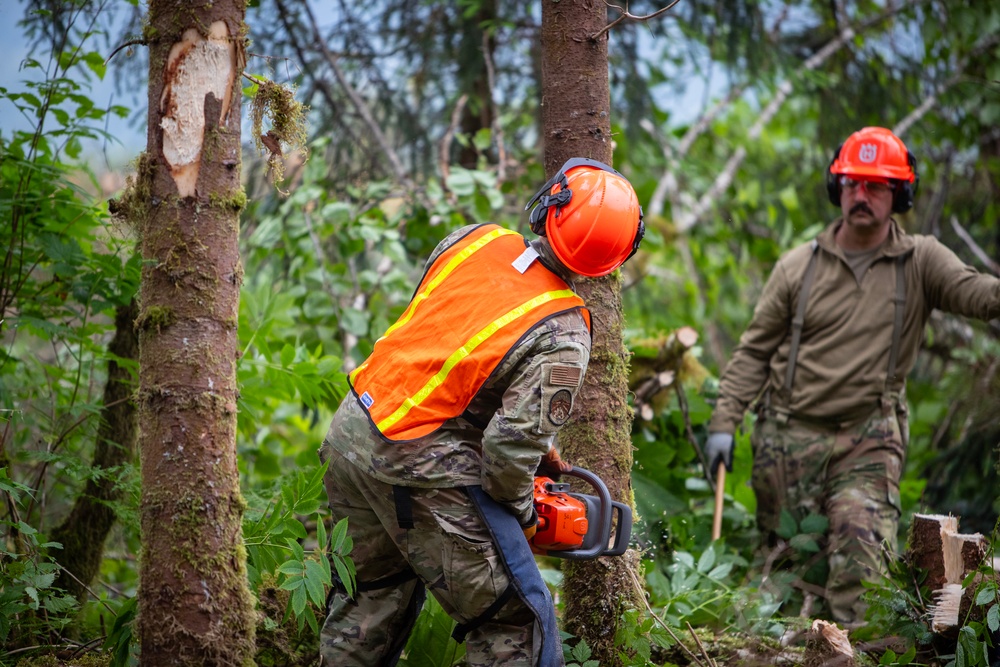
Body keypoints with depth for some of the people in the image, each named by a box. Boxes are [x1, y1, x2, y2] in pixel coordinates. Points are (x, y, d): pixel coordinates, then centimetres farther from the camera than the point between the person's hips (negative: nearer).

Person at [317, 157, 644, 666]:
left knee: (378, 587, 28)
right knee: (516, 624, 1)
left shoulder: (475, 239, 0)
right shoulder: (562, 338, -17)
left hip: (350, 432, 7)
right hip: (420, 471, -7)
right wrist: (522, 512, 1)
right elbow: (510, 448, -22)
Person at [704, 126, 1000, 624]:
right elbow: (754, 352, 8)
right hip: (790, 435, 2)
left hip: (868, 440, -2)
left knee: (860, 557, -18)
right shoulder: (798, 267, 5)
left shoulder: (920, 261, 2)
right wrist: (723, 423, 0)